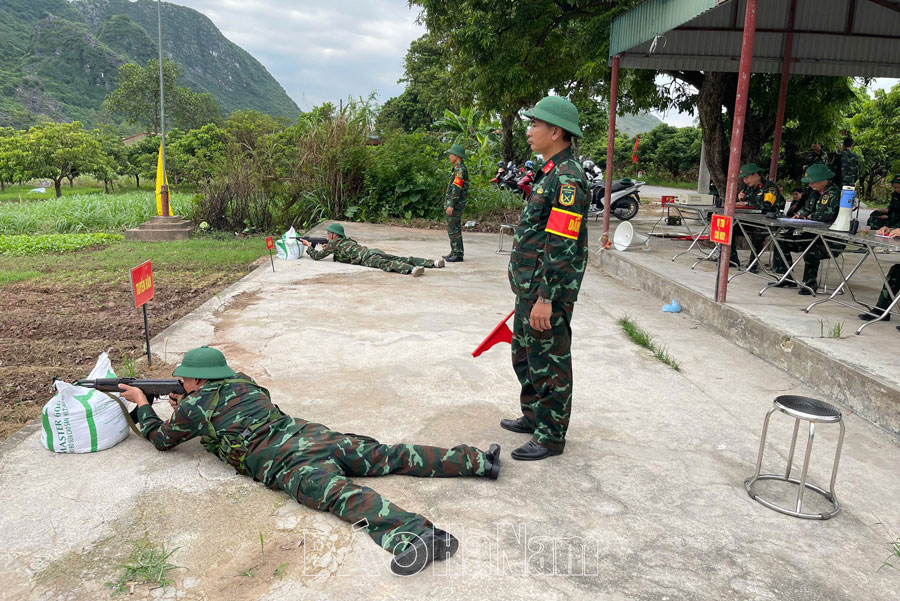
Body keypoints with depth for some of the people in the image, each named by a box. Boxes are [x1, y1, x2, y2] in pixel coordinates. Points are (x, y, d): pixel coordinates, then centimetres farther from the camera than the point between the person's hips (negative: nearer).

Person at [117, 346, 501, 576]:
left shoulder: (193, 407, 9)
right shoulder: (242, 381, 26)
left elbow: (160, 439, 29)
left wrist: (141, 403, 42)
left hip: (286, 463, -7)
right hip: (313, 434, 7)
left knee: (342, 495, -30)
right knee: (392, 456, 3)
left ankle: (416, 535, -55)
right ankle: (477, 460, -3)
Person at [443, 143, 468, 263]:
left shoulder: (460, 169, -15)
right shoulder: (458, 168, 18)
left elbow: (456, 189, -21)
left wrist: (451, 205, -23)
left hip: (455, 205, -10)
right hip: (454, 204, 10)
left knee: (454, 229, -8)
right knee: (452, 229, 14)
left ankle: (459, 254, -5)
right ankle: (454, 253, 21)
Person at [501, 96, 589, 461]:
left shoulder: (567, 178, -19)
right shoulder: (551, 174, 14)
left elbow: (561, 247, -24)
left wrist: (545, 298, -25)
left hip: (548, 294, -11)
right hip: (530, 288, 11)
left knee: (549, 364, 2)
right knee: (525, 357, 22)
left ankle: (551, 437, 16)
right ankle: (533, 417, 38)